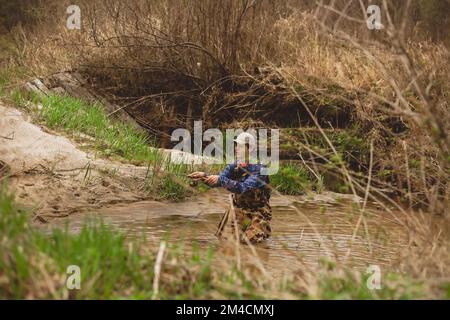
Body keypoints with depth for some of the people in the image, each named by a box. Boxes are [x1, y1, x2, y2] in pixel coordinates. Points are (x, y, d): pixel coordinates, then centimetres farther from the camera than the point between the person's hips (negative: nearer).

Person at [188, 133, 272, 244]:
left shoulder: (258, 169, -19)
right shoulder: (233, 167, 1)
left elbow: (242, 187, -32)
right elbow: (216, 182, -10)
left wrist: (220, 179, -41)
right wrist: (204, 176, -31)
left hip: (258, 212, -5)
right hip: (240, 211, 5)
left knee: (249, 238, -22)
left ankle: (263, 228, 12)